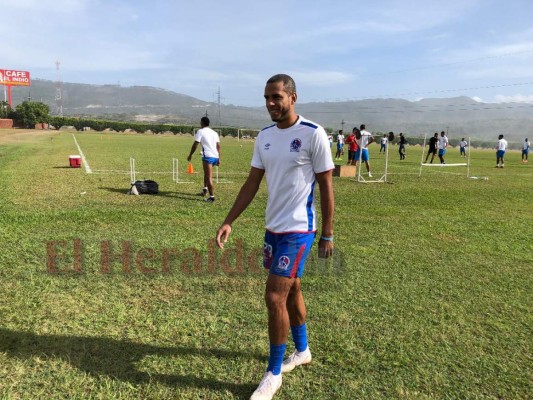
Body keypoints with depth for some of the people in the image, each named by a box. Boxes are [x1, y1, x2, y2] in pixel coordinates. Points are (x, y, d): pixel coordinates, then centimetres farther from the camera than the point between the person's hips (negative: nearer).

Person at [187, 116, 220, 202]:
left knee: (209, 177, -7)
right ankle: (205, 190, 31)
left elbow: (195, 144, -3)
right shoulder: (214, 133, 18)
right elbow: (218, 146, 13)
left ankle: (212, 197, -10)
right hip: (215, 156, 7)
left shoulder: (200, 131, 1)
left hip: (208, 156, -7)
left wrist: (190, 155, 7)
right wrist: (219, 159, 14)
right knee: (206, 173, 27)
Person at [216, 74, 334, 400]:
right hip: (273, 227, 7)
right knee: (291, 290, 19)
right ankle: (302, 350, 40)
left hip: (298, 229, -7)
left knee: (274, 297, -7)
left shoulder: (313, 134, -13)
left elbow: (326, 186, -10)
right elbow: (252, 183, 8)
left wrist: (328, 234, -9)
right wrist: (229, 222, 3)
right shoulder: (264, 137, 6)